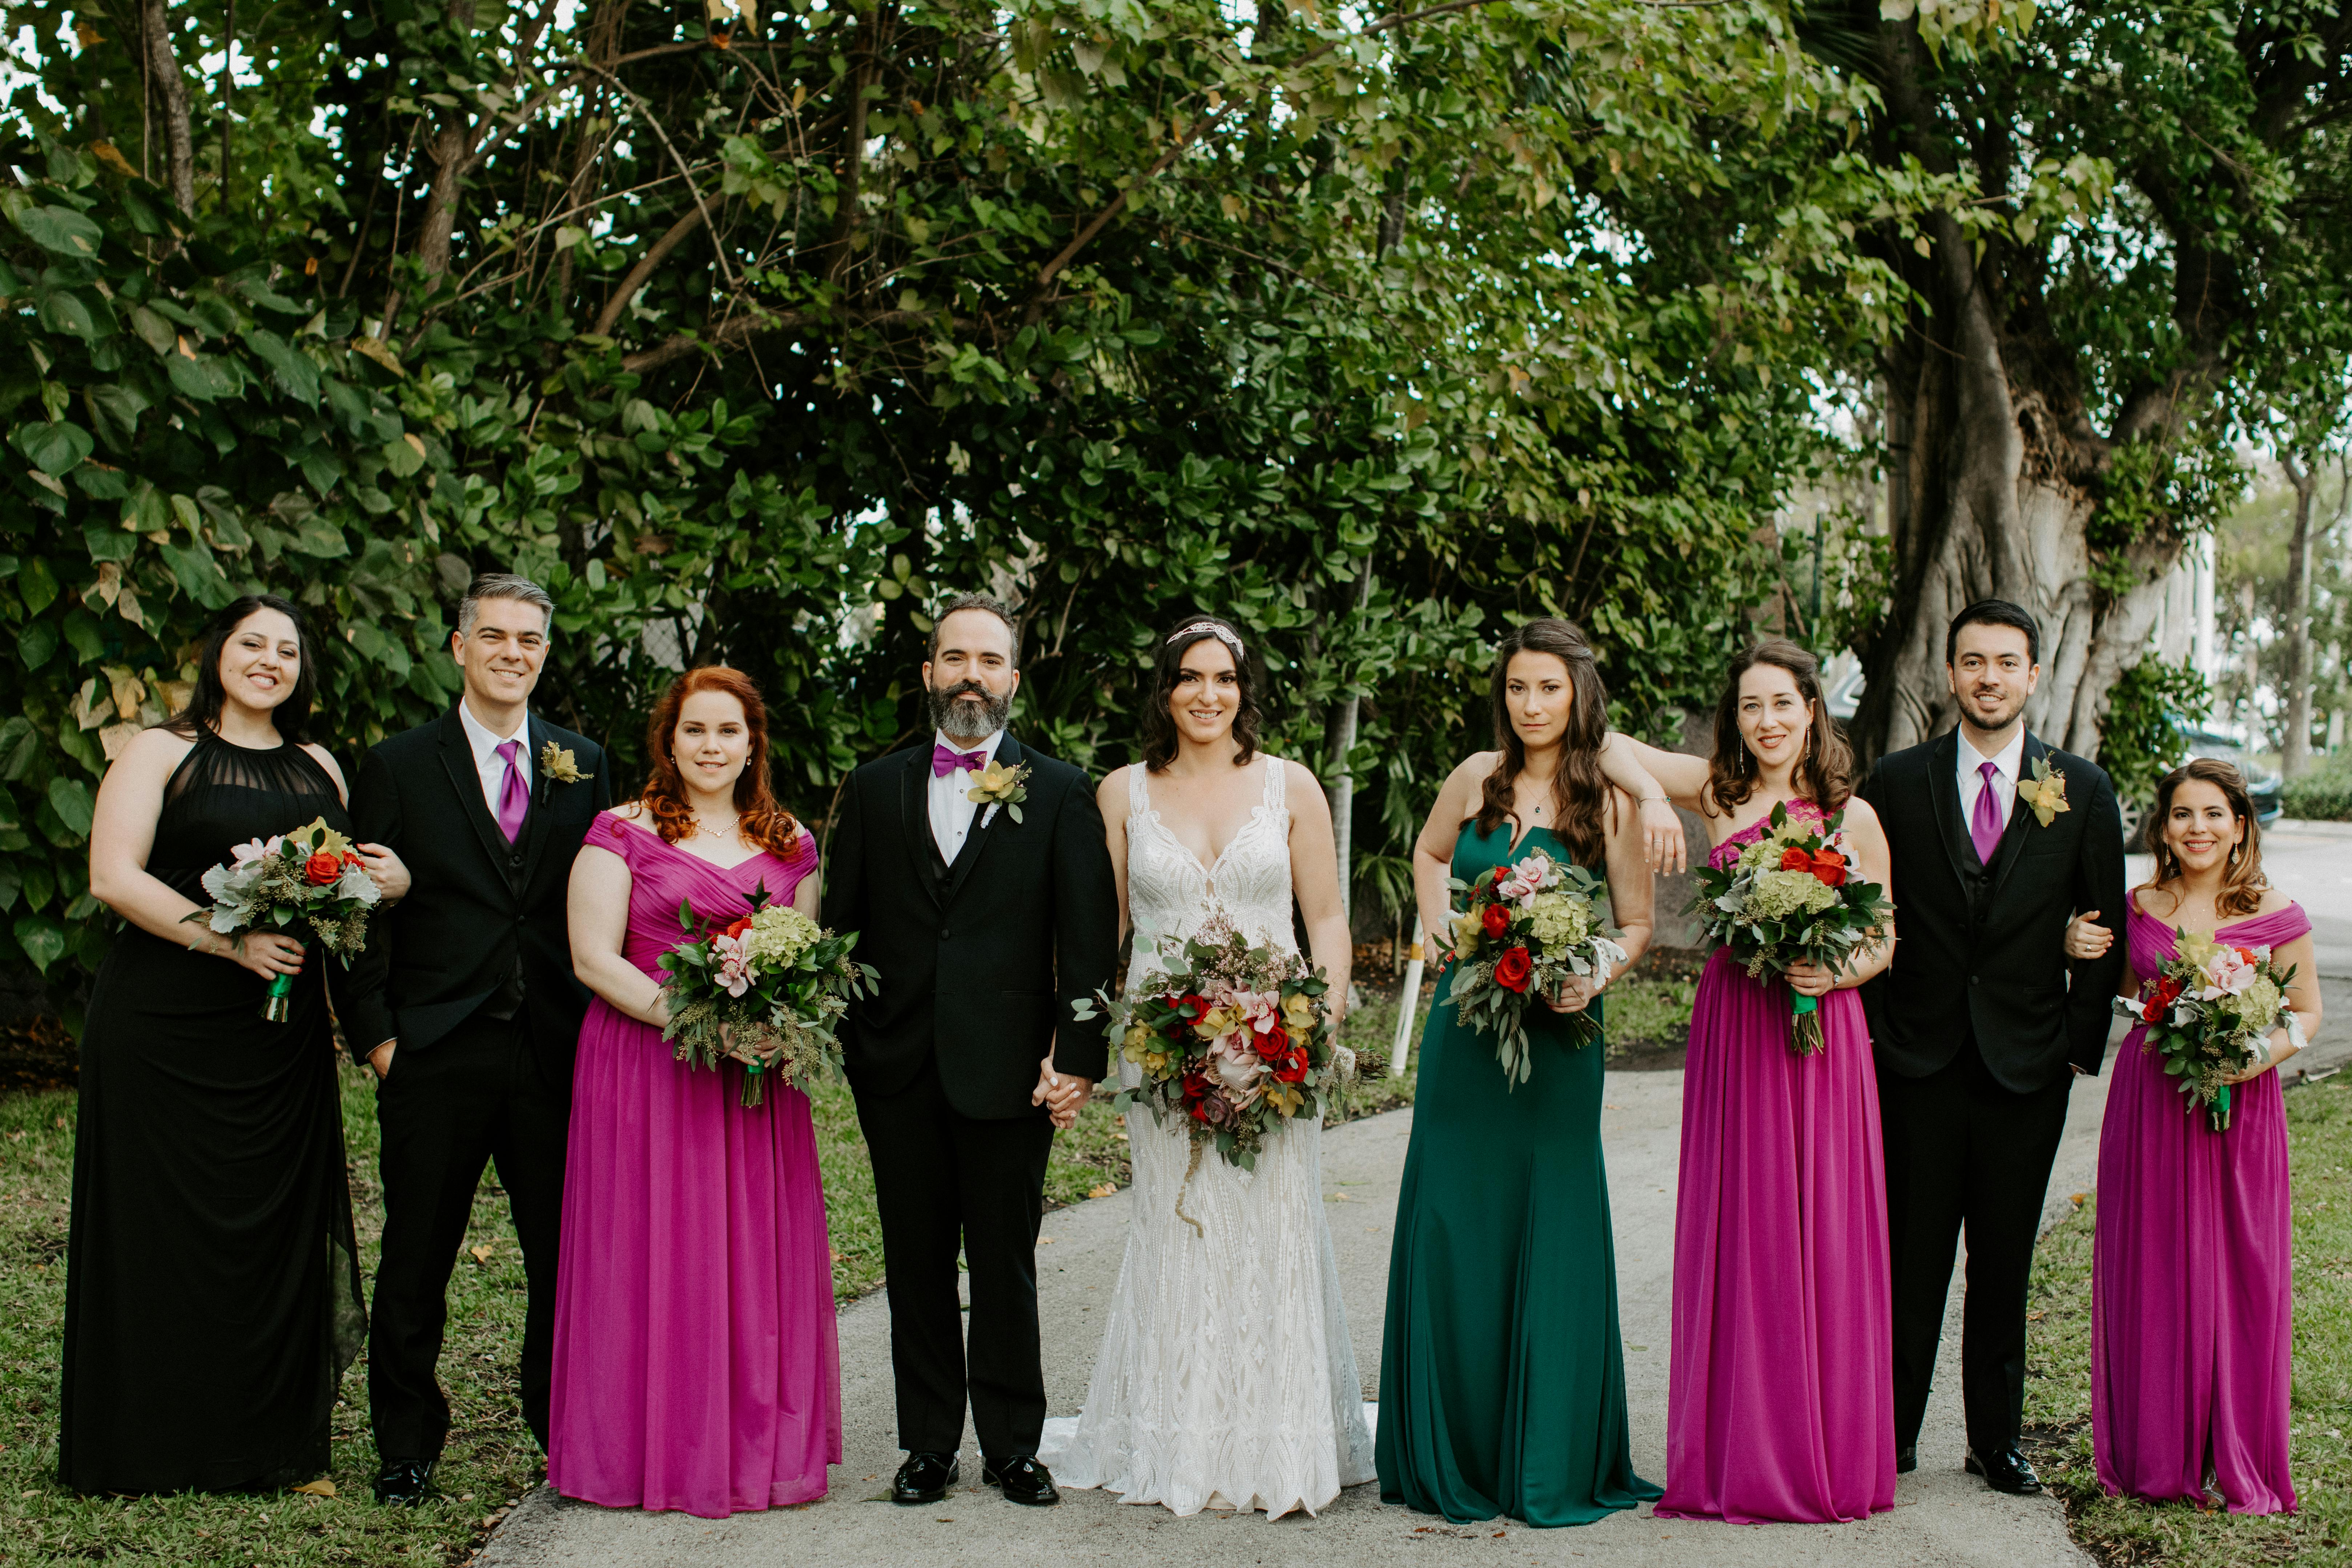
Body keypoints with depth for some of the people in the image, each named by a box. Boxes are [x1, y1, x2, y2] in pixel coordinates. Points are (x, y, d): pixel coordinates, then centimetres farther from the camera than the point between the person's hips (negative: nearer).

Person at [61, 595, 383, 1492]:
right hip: (161, 1027, -4)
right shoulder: (161, 752, 2)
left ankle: (272, 1443, 14)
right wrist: (232, 941, -18)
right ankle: (150, 1445, 12)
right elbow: (114, 878, -9)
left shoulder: (320, 770, 15)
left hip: (283, 1038, 4)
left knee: (278, 1225, 4)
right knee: (160, 1224, 0)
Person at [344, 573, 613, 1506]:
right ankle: (406, 1446, 21)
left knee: (568, 1258, 6)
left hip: (558, 1053, 2)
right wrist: (376, 1035, -6)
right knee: (416, 1262, 6)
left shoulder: (584, 766, 10)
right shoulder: (400, 766, 4)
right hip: (438, 1055, -1)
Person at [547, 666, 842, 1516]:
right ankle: (658, 1447, 11)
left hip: (760, 1082, 4)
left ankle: (759, 1443, 17)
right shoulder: (623, 835, -1)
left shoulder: (790, 845, 12)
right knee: (656, 1253, -1)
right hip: (647, 1070, -4)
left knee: (760, 1256, 6)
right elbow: (594, 959, -7)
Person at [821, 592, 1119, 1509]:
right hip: (898, 1071, 2)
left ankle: (1012, 1447, 18)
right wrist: (841, 1040, 0)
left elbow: (1088, 937, -3)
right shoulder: (875, 789, 9)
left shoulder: (1060, 794, 2)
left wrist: (1080, 1057, -10)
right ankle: (929, 1445, 19)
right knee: (916, 1266, 9)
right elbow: (840, 925, 9)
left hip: (1009, 1070, -2)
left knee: (1006, 1269, 6)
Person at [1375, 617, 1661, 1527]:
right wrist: (1443, 931, 7)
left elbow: (1637, 925, 1)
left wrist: (1591, 976, -17)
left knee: (1550, 1238, 2)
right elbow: (1428, 854, 23)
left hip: (1556, 1040, -3)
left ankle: (1550, 1463, 14)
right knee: (1451, 1231, 6)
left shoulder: (1608, 802, -4)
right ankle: (1453, 1455, 19)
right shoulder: (1477, 779, 4)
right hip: (1464, 1032, 3)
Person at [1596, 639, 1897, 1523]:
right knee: (1739, 1238, 3)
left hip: (1823, 1032, 0)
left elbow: (1886, 937, 10)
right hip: (1732, 1031, 0)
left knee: (1824, 1237, 3)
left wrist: (1838, 973, -10)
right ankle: (1741, 1458, 12)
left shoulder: (1854, 817, 4)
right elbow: (1603, 741, 3)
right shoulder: (1717, 794, 4)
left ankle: (1828, 1456, 14)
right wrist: (1652, 796, -14)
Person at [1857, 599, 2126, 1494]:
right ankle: (1892, 1434, 14)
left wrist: (2083, 1043, 2)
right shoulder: (1897, 782, 2)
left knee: (2005, 1266, 9)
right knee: (1911, 1259, 3)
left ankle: (1996, 1440, 21)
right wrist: (1872, 1028, 1)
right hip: (1919, 1058, -1)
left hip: (2028, 1063, 1)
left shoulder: (2081, 790, 3)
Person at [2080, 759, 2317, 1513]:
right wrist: (2084, 956, -2)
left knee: (2236, 1273, 2)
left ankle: (2232, 1460, 16)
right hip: (2149, 1103, 3)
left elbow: (2308, 1012, 3)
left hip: (2238, 1107, -3)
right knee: (2150, 1272, 7)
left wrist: (2266, 1053, -16)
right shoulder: (2139, 908, 4)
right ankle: (2156, 1453, 19)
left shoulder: (2274, 915, -5)